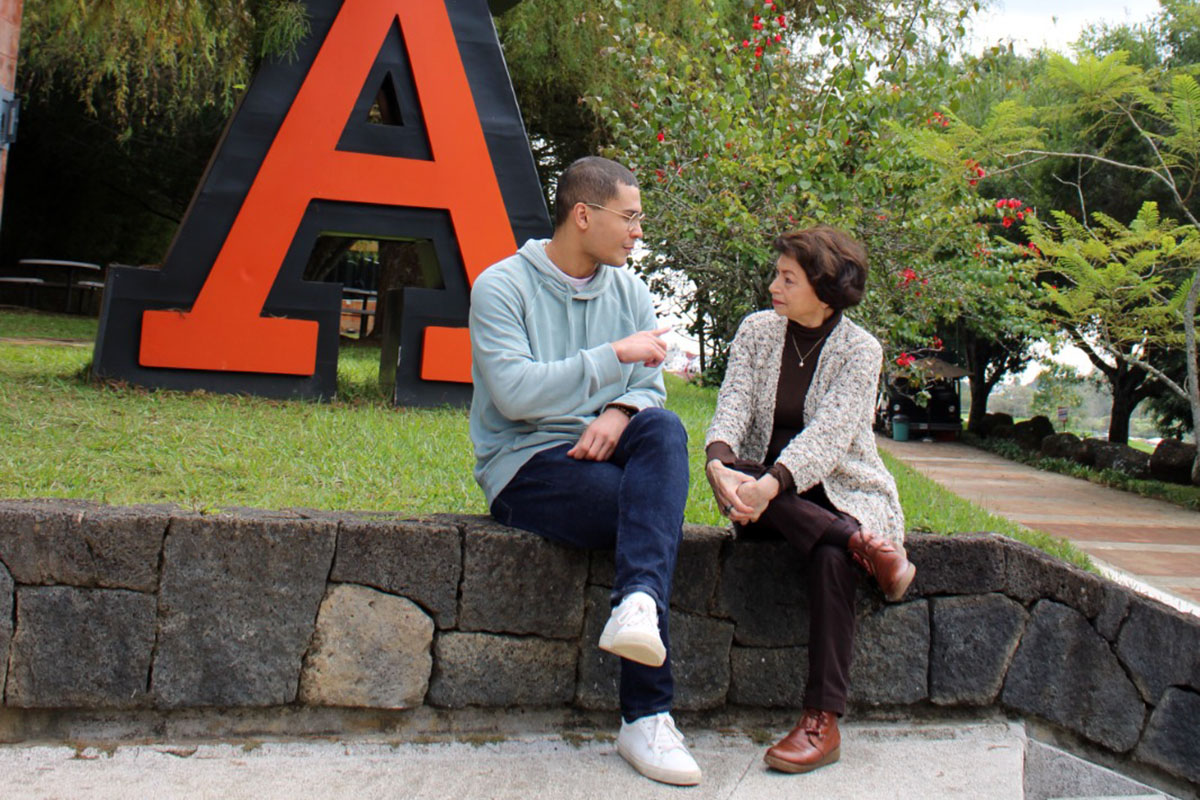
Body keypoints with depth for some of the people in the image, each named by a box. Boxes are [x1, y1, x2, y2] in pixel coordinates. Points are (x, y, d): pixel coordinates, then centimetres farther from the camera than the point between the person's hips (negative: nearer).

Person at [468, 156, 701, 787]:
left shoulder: (629, 291, 13)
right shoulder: (503, 286, -6)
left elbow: (652, 388, 9)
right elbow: (515, 392, -19)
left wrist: (620, 412, -16)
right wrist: (615, 355, -18)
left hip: (600, 450, 5)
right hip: (525, 465, -5)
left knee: (665, 428, -28)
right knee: (657, 514, -27)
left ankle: (638, 606, -44)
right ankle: (646, 717, -23)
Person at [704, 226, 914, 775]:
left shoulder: (859, 350, -7)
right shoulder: (757, 330, 5)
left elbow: (828, 434, -21)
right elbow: (733, 404, -8)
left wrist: (772, 485, -39)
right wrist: (719, 465, -31)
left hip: (841, 490, -3)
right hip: (765, 487, 3)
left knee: (831, 555, -36)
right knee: (731, 476, -32)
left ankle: (822, 723, -33)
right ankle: (868, 547, -34)